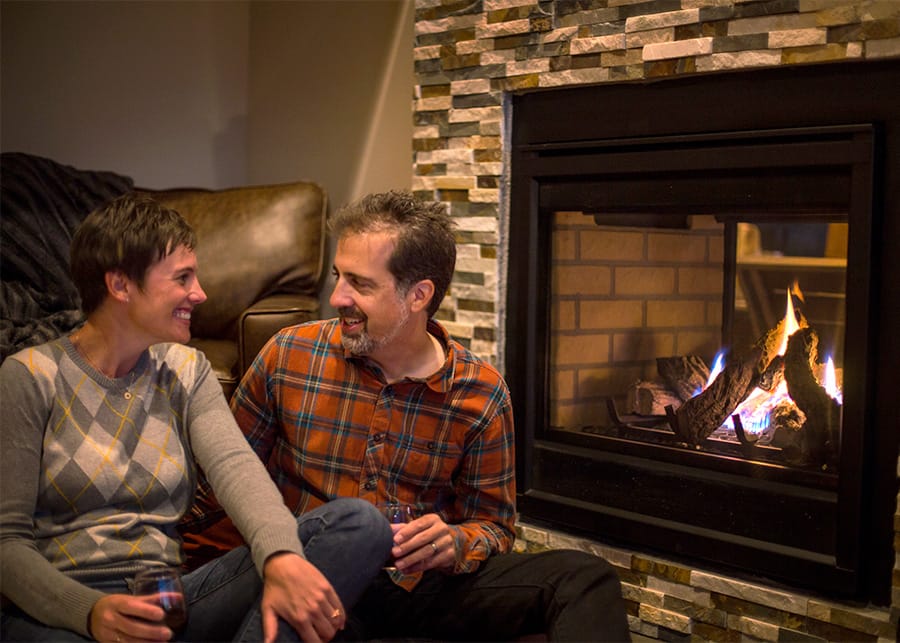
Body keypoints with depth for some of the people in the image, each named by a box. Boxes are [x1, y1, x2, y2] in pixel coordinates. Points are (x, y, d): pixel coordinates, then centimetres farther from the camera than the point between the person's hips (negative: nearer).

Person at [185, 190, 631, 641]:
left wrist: (455, 544, -13)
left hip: (422, 584, 1)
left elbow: (492, 524, 8)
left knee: (585, 580, -22)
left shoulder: (482, 395, -1)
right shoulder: (288, 356, -2)